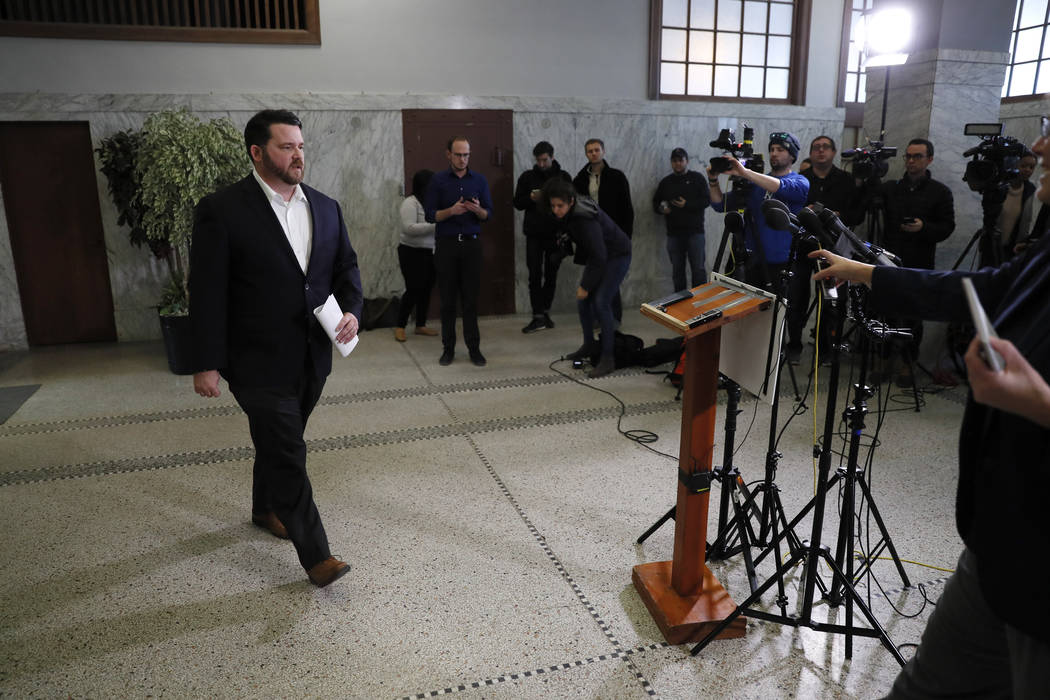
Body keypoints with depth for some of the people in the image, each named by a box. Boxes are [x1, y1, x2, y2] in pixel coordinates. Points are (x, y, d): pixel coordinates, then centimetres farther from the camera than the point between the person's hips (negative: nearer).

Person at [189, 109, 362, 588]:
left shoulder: (325, 208, 6)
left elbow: (346, 267, 14)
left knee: (278, 443, 23)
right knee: (288, 456, -3)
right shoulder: (222, 210, -11)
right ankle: (316, 556, 6)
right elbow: (207, 291, -11)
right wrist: (207, 364, -12)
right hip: (259, 363, -6)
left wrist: (352, 310, -7)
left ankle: (265, 509, 47)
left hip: (312, 358, 6)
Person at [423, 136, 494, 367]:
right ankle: (448, 348, 11)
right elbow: (430, 215, 0)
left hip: (471, 244, 1)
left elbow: (488, 214, 6)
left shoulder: (479, 180, 7)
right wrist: (451, 211, -17)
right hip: (446, 245, -1)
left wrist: (477, 209, -16)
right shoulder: (438, 181, 3)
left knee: (471, 299, 1)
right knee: (448, 299, 3)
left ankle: (474, 347, 8)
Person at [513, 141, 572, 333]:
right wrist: (531, 198, -13)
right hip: (534, 235, 0)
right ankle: (538, 317, -2)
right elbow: (517, 203, 6)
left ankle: (545, 312, 20)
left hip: (555, 234, 0)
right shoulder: (527, 177, 5)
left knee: (551, 275, 7)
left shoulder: (563, 177, 5)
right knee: (535, 275, -5)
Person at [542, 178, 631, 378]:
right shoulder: (569, 213, -6)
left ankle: (607, 358, -12)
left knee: (600, 302, -18)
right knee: (583, 301, 8)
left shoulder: (585, 219, -33)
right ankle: (589, 346, 26)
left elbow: (599, 256, -30)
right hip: (598, 255, 9)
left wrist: (585, 286, -24)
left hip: (616, 256, -9)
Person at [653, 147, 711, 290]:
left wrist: (687, 205, -16)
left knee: (698, 268, -4)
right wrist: (661, 209, -3)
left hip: (695, 231, -3)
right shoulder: (666, 182, 14)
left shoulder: (697, 178, 5)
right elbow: (655, 202, 20)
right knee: (677, 270, 7)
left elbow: (706, 200, -3)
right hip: (674, 233, 3)